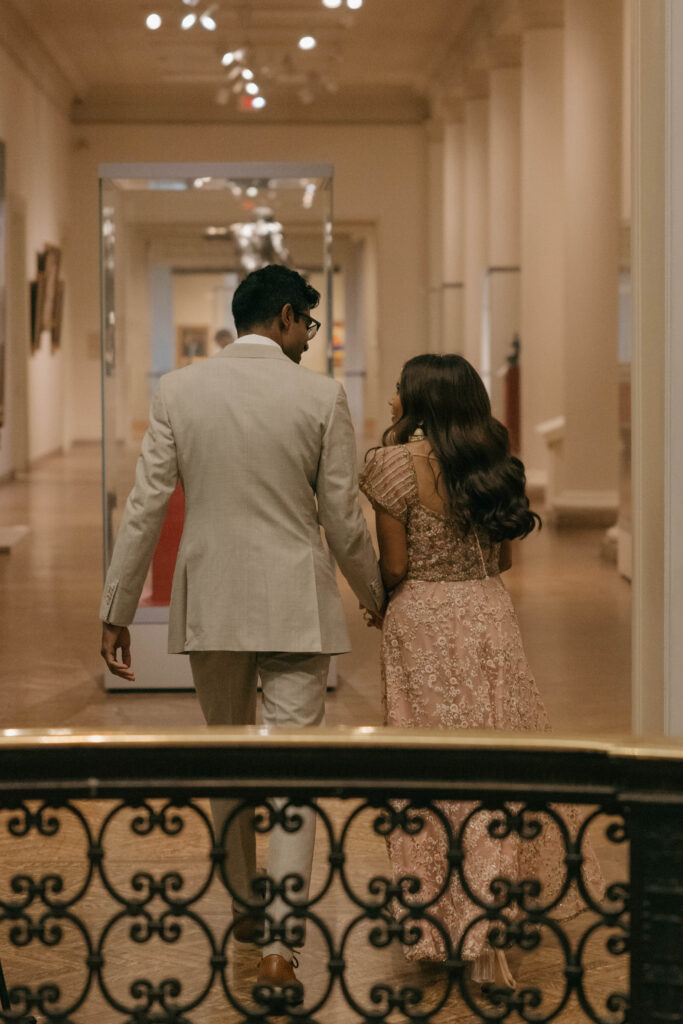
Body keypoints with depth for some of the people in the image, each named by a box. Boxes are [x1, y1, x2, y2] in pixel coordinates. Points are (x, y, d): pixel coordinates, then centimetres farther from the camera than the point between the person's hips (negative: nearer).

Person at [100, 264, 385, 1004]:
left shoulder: (178, 392, -1)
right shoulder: (322, 398, -6)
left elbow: (146, 507, -3)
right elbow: (342, 520, -2)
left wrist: (116, 611, 2)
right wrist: (377, 596, 14)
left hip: (209, 605, 3)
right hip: (296, 607, -2)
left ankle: (246, 910, 33)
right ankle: (277, 939, -10)